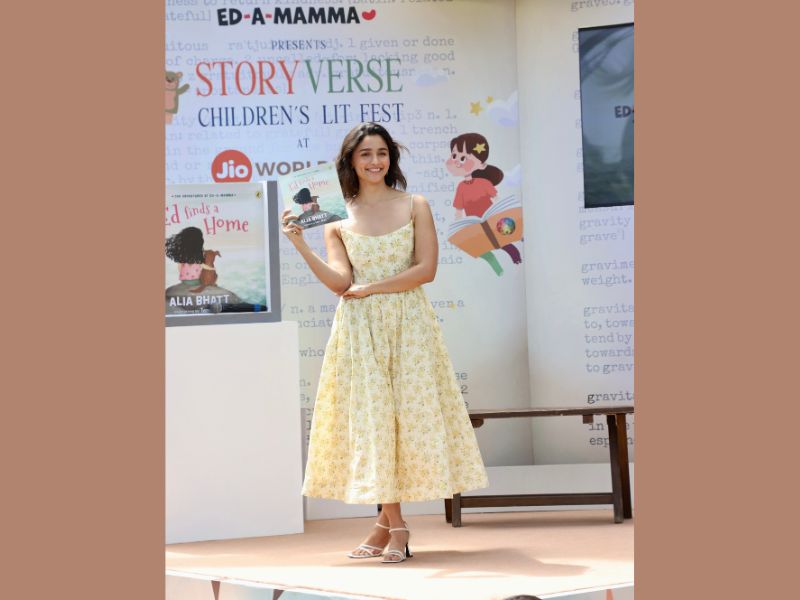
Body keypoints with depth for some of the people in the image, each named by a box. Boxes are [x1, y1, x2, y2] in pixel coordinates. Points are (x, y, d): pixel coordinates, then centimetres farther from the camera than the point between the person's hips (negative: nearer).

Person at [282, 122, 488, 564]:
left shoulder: (414, 207, 3)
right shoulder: (337, 221, 6)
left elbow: (426, 269, -6)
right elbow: (340, 282, -6)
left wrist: (369, 288, -10)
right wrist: (300, 244, -16)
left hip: (408, 325, -1)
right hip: (359, 330, 1)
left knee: (408, 413, -3)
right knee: (369, 416, -2)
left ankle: (387, 522, 4)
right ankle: (394, 526, 5)